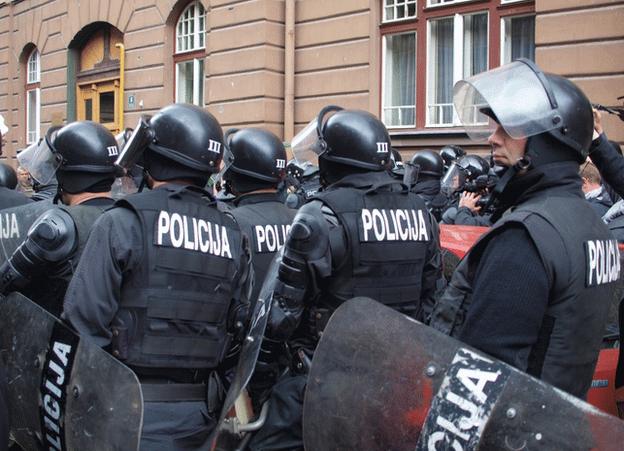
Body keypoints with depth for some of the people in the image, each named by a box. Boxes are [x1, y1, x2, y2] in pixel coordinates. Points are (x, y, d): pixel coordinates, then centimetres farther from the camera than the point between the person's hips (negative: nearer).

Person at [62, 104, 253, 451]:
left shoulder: (121, 223, -11)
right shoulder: (232, 235, 4)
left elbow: (85, 318, -13)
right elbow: (239, 330, 6)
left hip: (135, 409, -5)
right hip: (200, 411, 5)